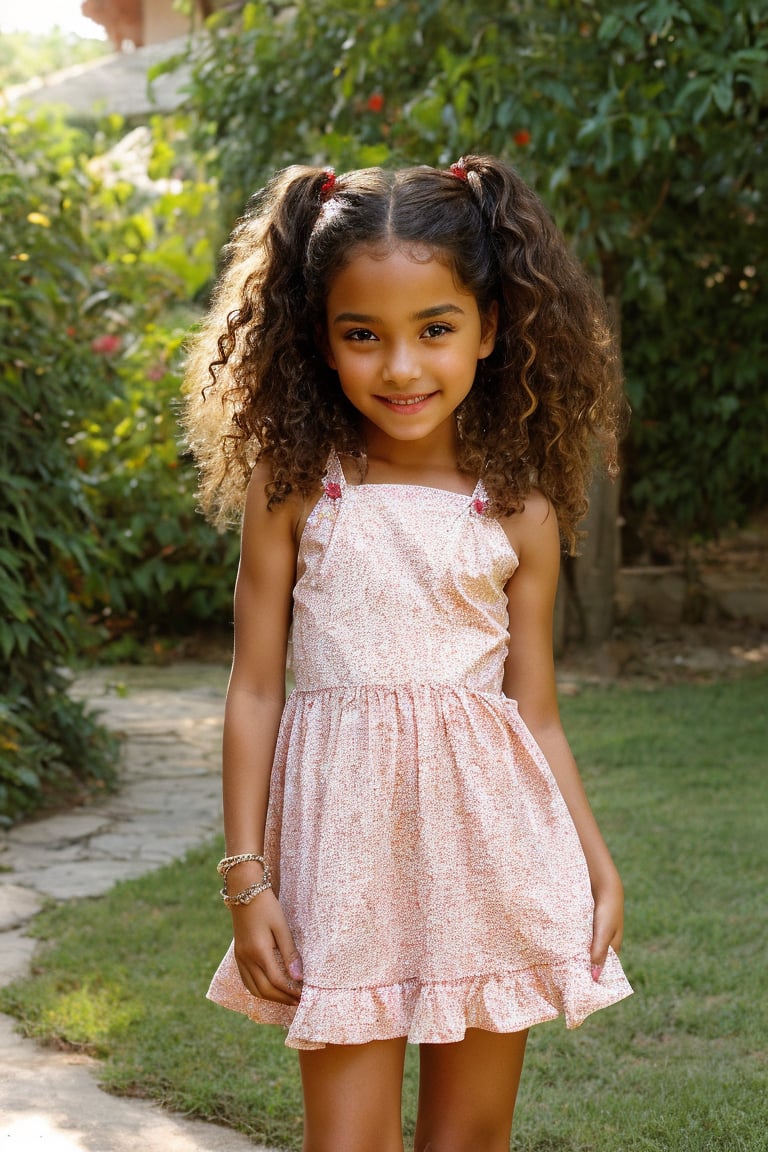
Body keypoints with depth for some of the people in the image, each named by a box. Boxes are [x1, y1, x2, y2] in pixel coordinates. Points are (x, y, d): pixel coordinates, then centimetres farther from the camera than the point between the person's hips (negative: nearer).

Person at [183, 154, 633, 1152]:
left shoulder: (518, 513, 2)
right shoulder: (296, 488, -1)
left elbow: (536, 714, 8)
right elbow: (255, 692, 0)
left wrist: (598, 865, 4)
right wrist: (247, 878, -3)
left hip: (489, 844, 2)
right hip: (345, 839, -1)